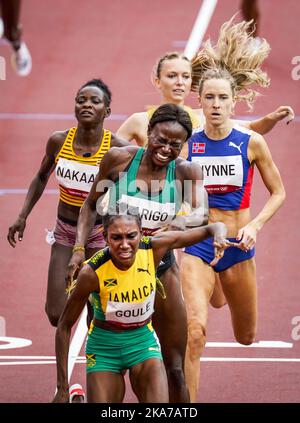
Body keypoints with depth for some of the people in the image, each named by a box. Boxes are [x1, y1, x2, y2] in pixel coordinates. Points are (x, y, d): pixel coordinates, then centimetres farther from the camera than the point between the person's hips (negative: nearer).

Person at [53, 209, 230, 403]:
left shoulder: (154, 248, -19)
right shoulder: (92, 272, -25)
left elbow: (213, 228, -13)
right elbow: (64, 326, -15)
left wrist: (219, 236, -38)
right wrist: (63, 388, -16)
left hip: (143, 342, 2)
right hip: (104, 348, -2)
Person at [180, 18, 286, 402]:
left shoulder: (251, 143, -6)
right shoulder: (187, 144, -3)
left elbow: (278, 192, 3)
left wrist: (255, 225, -10)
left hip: (237, 247, 1)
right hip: (197, 245, -1)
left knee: (246, 337, 19)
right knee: (195, 331, -22)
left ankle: (228, 289, 54)